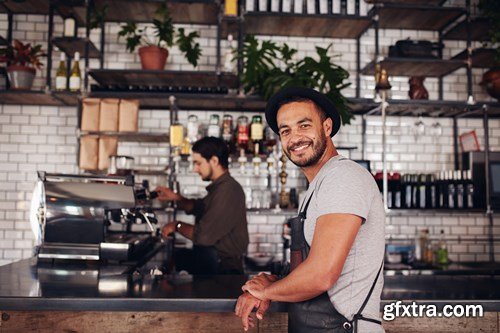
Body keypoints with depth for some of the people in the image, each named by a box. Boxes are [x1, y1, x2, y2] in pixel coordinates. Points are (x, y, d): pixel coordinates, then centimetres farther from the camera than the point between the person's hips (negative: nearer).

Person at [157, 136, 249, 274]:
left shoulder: (228, 191, -23)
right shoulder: (219, 187, 8)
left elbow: (203, 236, -26)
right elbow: (198, 207, 23)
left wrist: (177, 226, -9)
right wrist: (176, 197, 5)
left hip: (224, 269, -8)